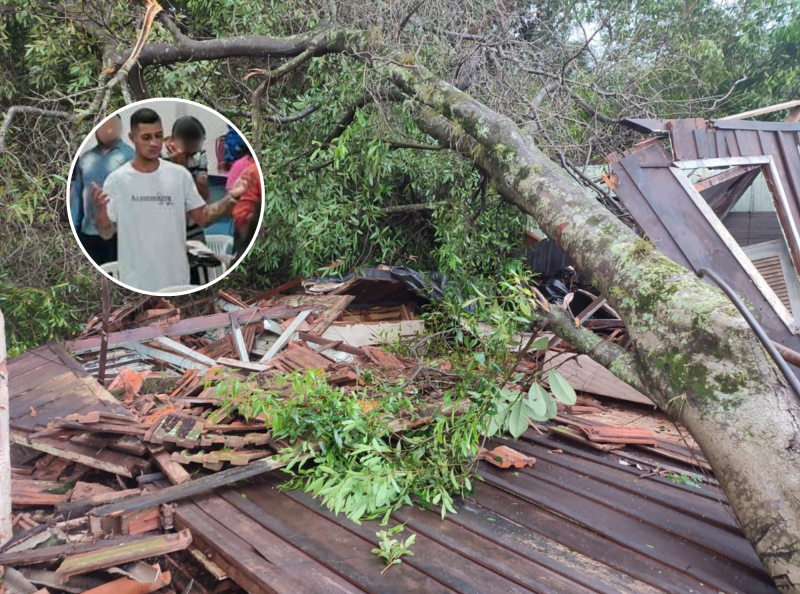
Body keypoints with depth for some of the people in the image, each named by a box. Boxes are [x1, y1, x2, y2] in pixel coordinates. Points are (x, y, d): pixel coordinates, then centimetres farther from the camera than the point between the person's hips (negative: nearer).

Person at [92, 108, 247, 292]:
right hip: (136, 284, -2)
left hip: (176, 281, 2)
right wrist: (101, 211, -26)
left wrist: (229, 198, -14)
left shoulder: (180, 174, -1)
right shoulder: (117, 180, -7)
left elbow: (202, 217, 3)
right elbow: (107, 233, -3)